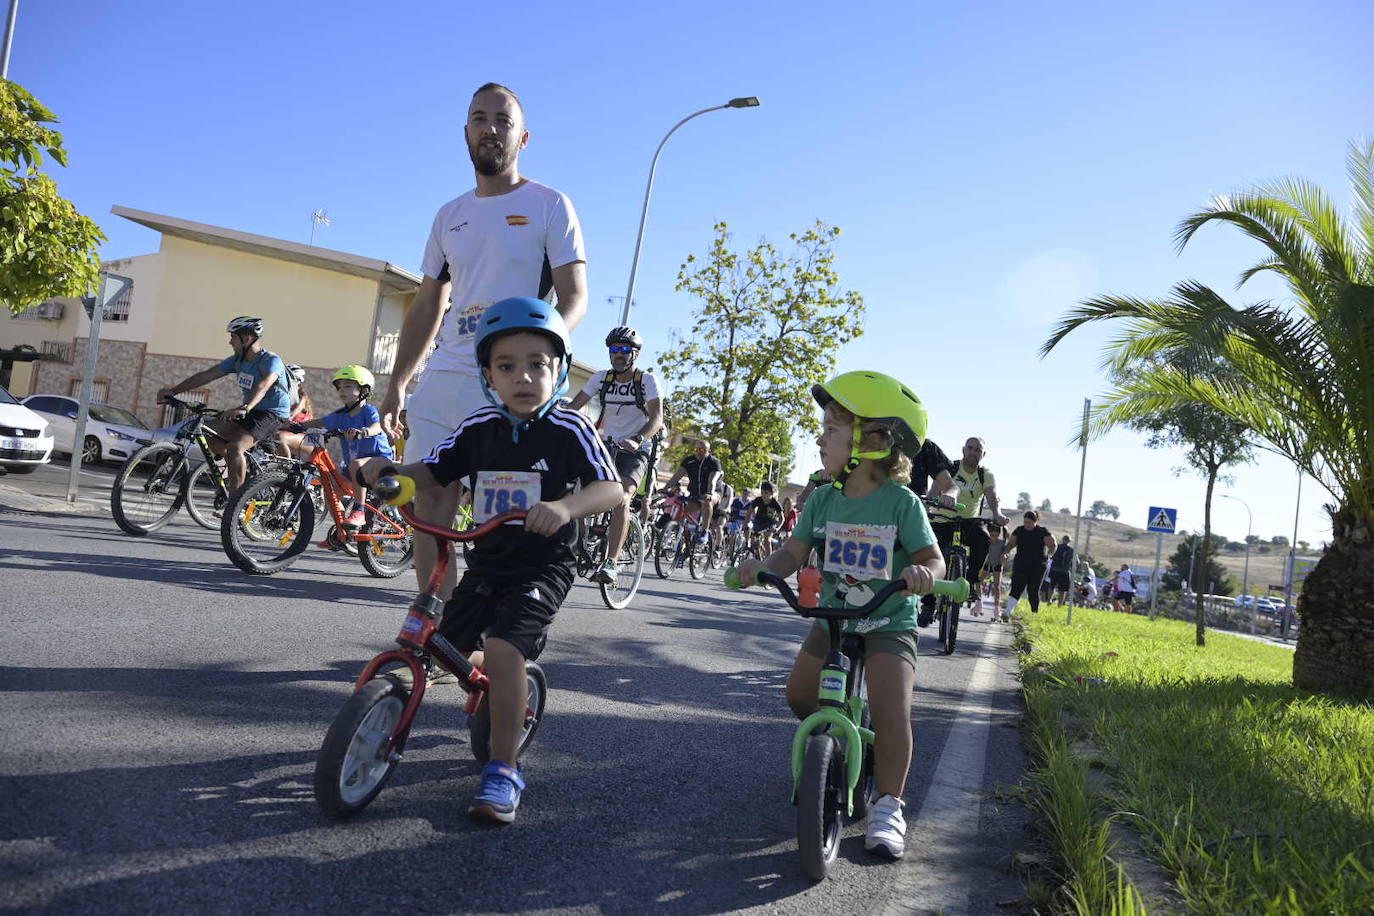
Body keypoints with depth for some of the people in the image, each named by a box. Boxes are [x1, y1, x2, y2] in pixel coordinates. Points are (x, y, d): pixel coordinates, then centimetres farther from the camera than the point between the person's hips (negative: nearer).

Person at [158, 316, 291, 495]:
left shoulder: (271, 360, -19)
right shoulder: (238, 360, 5)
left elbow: (263, 385, -38)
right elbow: (206, 375, 3)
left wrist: (244, 408, -55)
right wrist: (173, 390, -6)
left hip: (272, 415, -9)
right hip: (248, 412, 9)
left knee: (234, 447, -28)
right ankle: (242, 464, 16)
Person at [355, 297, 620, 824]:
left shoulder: (569, 430, -11)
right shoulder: (479, 429, 2)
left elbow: (612, 489, -20)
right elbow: (431, 473, 7)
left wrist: (564, 507, -39)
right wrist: (385, 470, -13)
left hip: (543, 568, -5)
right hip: (487, 563, 6)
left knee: (503, 648, -25)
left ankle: (503, 770, -9)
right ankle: (504, 691, 39)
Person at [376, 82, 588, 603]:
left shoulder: (549, 205, 3)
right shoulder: (449, 216, 19)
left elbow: (575, 296, -5)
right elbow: (426, 307, 21)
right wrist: (396, 384, 14)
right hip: (442, 383, 5)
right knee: (429, 507, 2)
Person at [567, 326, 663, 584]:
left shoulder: (647, 380, -10)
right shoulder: (602, 377, 2)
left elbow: (657, 418, -23)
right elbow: (574, 405, -4)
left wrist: (636, 439, -42)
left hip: (636, 449, -4)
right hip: (606, 445, 5)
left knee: (622, 497, -28)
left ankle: (611, 563, -30)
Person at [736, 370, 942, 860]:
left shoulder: (901, 502, -15)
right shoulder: (823, 499, -3)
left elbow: (933, 558, -13)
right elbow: (794, 552, -3)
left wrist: (923, 573, -36)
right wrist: (762, 565, -23)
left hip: (889, 623, -5)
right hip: (833, 617, 5)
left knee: (891, 711, -20)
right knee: (800, 695, 6)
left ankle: (887, 807, -2)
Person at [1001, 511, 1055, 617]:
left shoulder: (1042, 531, -3)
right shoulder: (1019, 531, 5)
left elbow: (1052, 545, 3)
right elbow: (1010, 544, 12)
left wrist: (1047, 555, -12)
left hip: (1037, 567, -1)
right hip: (1020, 565, 2)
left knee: (1033, 591, 2)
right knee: (1016, 589, -10)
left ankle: (1035, 613, 18)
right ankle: (1007, 612, -19)